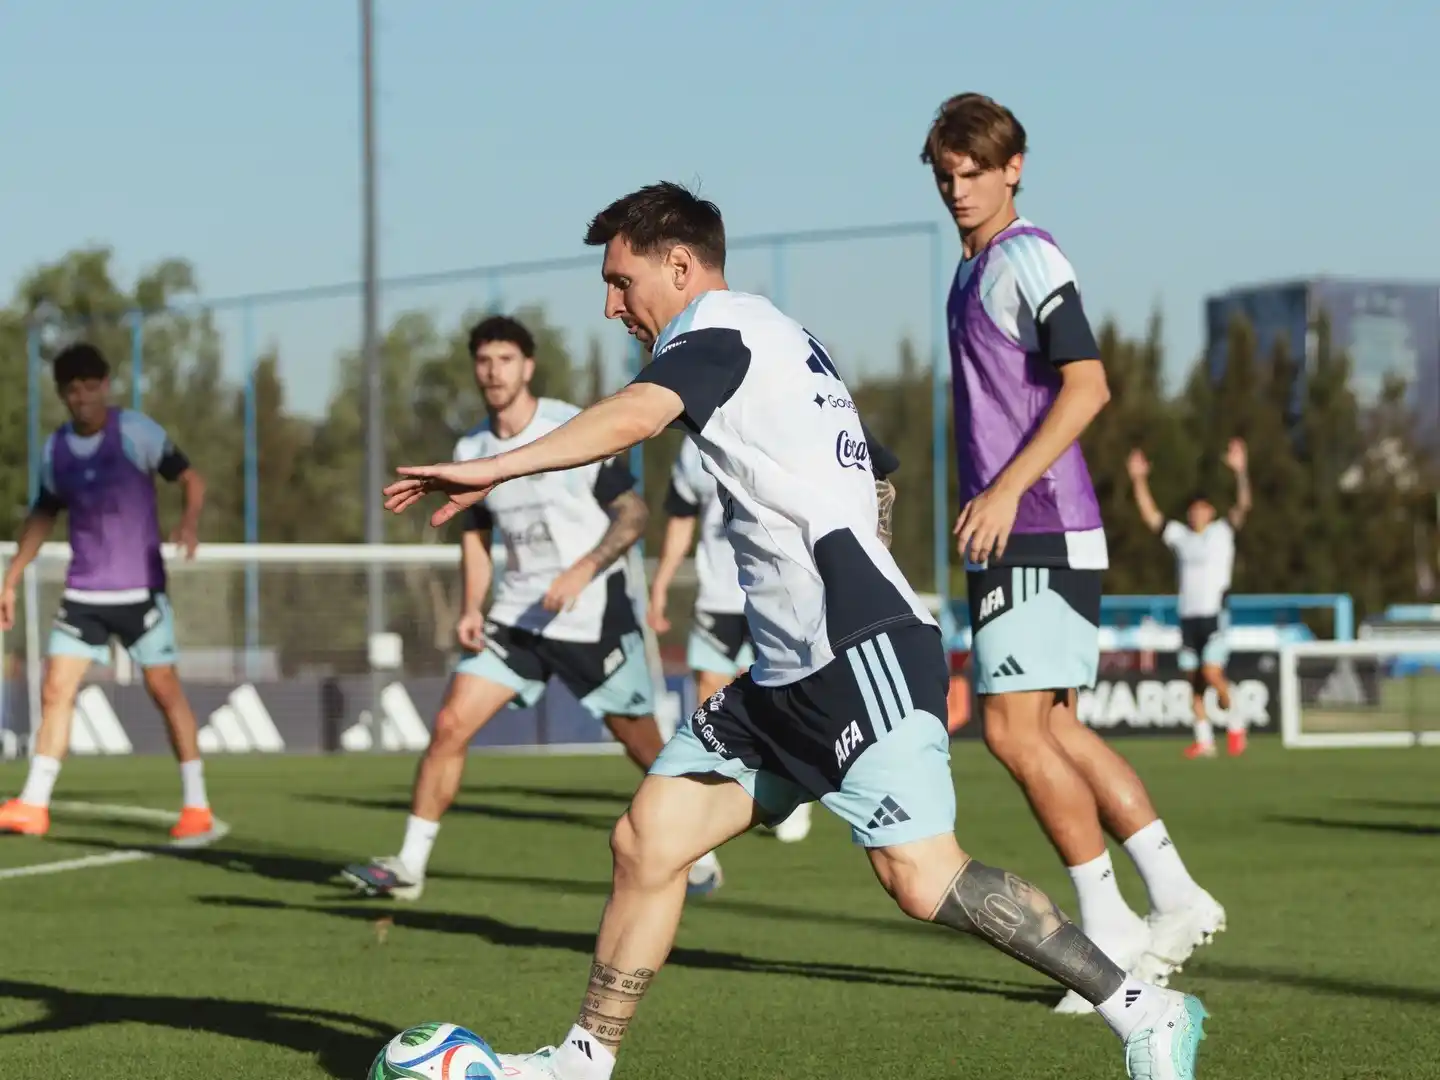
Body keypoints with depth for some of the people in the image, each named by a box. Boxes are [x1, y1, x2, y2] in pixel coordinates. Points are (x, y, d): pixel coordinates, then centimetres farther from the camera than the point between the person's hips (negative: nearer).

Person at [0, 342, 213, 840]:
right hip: (83, 591, 4)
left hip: (141, 590, -4)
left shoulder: (136, 432, -9)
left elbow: (190, 478, -7)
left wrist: (190, 520, -28)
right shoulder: (54, 449, 5)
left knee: (165, 689, -1)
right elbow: (43, 514, 18)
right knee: (55, 690, -4)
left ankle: (196, 805, 9)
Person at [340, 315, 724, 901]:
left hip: (594, 613, -4)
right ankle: (409, 865, -4)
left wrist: (582, 572, -22)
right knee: (450, 724, -9)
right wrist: (471, 609, 0)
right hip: (517, 614, 4)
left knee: (644, 747, 4)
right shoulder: (471, 450, 4)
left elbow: (633, 513, -9)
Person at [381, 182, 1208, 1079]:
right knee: (646, 838, 6)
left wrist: (493, 471, -28)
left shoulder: (720, 327, -4)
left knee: (921, 878, -16)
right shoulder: (780, 339, 24)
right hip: (792, 676, 10)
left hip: (862, 647, -10)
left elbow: (634, 416, -25)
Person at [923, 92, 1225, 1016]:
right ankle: (1178, 901, 15)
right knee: (1055, 731, 11)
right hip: (1014, 535, 10)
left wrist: (1006, 488, -23)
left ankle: (1112, 932, -2)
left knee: (1015, 728, -9)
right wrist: (991, 501, 26)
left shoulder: (1026, 257, -10)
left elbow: (1087, 385, -20)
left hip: (1040, 531, -10)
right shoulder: (975, 271, 19)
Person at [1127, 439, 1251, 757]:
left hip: (1215, 613, -4)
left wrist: (1240, 471, -22)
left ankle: (1235, 719, 5)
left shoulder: (1222, 532, 3)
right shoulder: (1180, 535, 13)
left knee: (1212, 673, -18)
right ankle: (1204, 740, 9)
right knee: (1195, 680, 3)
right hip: (1188, 615, 5)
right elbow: (1150, 515, 12)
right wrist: (1139, 480, 4)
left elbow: (1243, 506, -9)